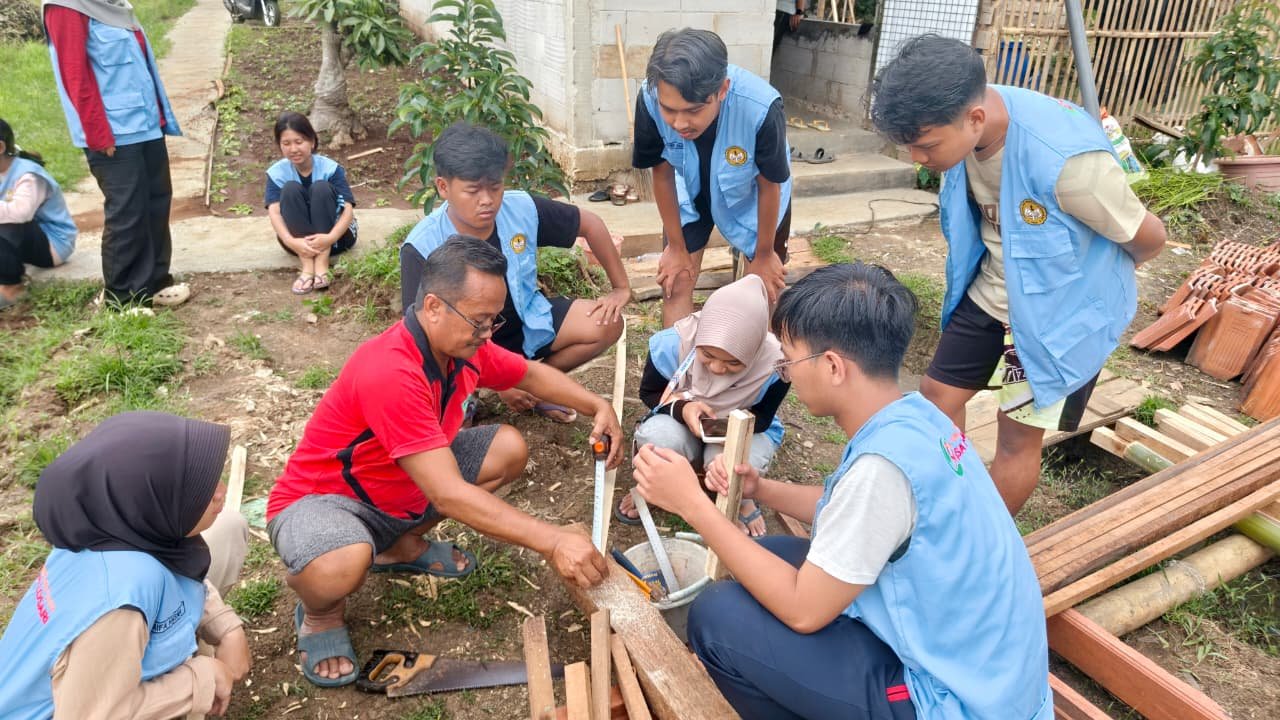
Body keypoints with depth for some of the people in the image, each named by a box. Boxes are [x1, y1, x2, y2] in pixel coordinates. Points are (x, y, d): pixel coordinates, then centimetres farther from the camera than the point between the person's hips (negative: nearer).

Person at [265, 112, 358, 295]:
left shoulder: (330, 168, -13)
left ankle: (322, 262, -35)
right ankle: (307, 265, -33)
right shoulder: (276, 173, -8)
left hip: (332, 236, -1)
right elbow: (274, 213, -21)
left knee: (321, 187, -25)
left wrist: (330, 238, -41)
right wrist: (292, 242, -40)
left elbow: (348, 209, -22)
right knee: (291, 189, -24)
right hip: (298, 238, 1)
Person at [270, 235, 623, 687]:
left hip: (405, 489, 8)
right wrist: (552, 543, -38)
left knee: (509, 448, 0)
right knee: (344, 565, -41)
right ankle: (319, 611, -1)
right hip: (321, 500, -8)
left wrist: (597, 406, -7)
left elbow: (530, 373, 10)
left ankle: (402, 545, 13)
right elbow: (449, 495, -38)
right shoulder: (391, 373, -35)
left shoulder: (462, 345, -10)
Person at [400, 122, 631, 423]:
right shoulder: (422, 248, -25)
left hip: (526, 321, 4)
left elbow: (590, 224, -1)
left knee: (606, 325, -15)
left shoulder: (522, 208, -17)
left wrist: (621, 287, 0)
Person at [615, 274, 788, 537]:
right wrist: (681, 408, -34)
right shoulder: (672, 344, -30)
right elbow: (649, 393, -11)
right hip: (684, 425, 1)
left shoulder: (773, 365, -30)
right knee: (657, 436, -36)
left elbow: (763, 417, -11)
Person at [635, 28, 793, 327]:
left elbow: (769, 186, -23)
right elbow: (662, 173, -17)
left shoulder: (761, 108, -42)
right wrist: (676, 247, -6)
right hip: (692, 190, 1)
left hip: (753, 194, -1)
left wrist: (764, 255, -8)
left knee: (765, 285, 9)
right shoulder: (650, 100, -35)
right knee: (675, 283, -3)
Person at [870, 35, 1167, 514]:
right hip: (990, 291, 6)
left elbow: (1149, 237, -17)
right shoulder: (965, 127, -16)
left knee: (1018, 435, 6)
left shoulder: (1065, 158, -35)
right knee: (938, 394, 10)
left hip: (1061, 309, -6)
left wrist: (1087, 276, 2)